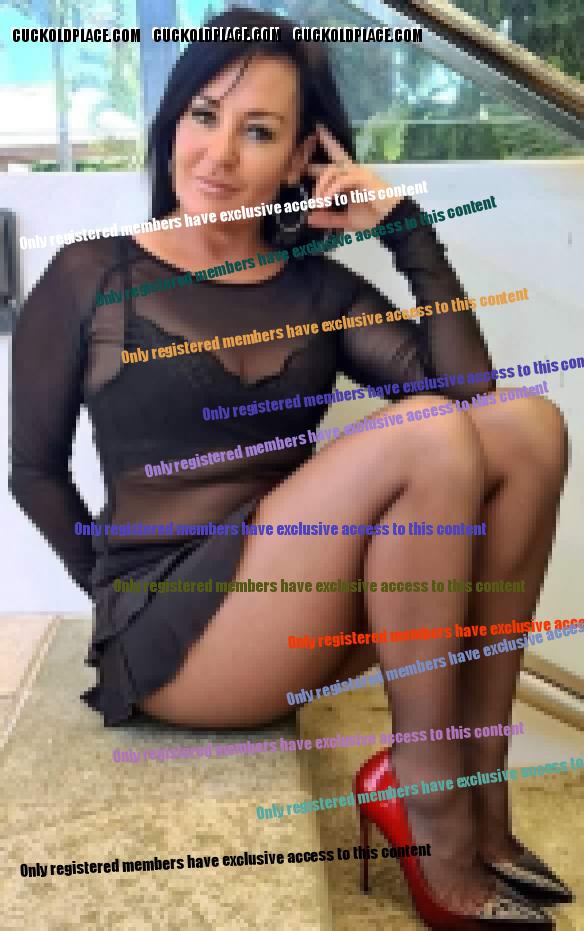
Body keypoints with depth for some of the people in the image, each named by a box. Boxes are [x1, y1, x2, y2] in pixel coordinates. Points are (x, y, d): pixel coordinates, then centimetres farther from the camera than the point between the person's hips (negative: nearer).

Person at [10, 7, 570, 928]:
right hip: (171, 634, -5)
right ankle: (428, 790, -8)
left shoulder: (320, 288, 9)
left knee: (529, 428, -13)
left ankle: (474, 789, -9)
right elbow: (35, 470, 6)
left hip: (309, 608, 5)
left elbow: (470, 389, -2)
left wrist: (408, 230, -3)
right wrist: (122, 602, 2)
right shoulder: (90, 276, -1)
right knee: (428, 438, -25)